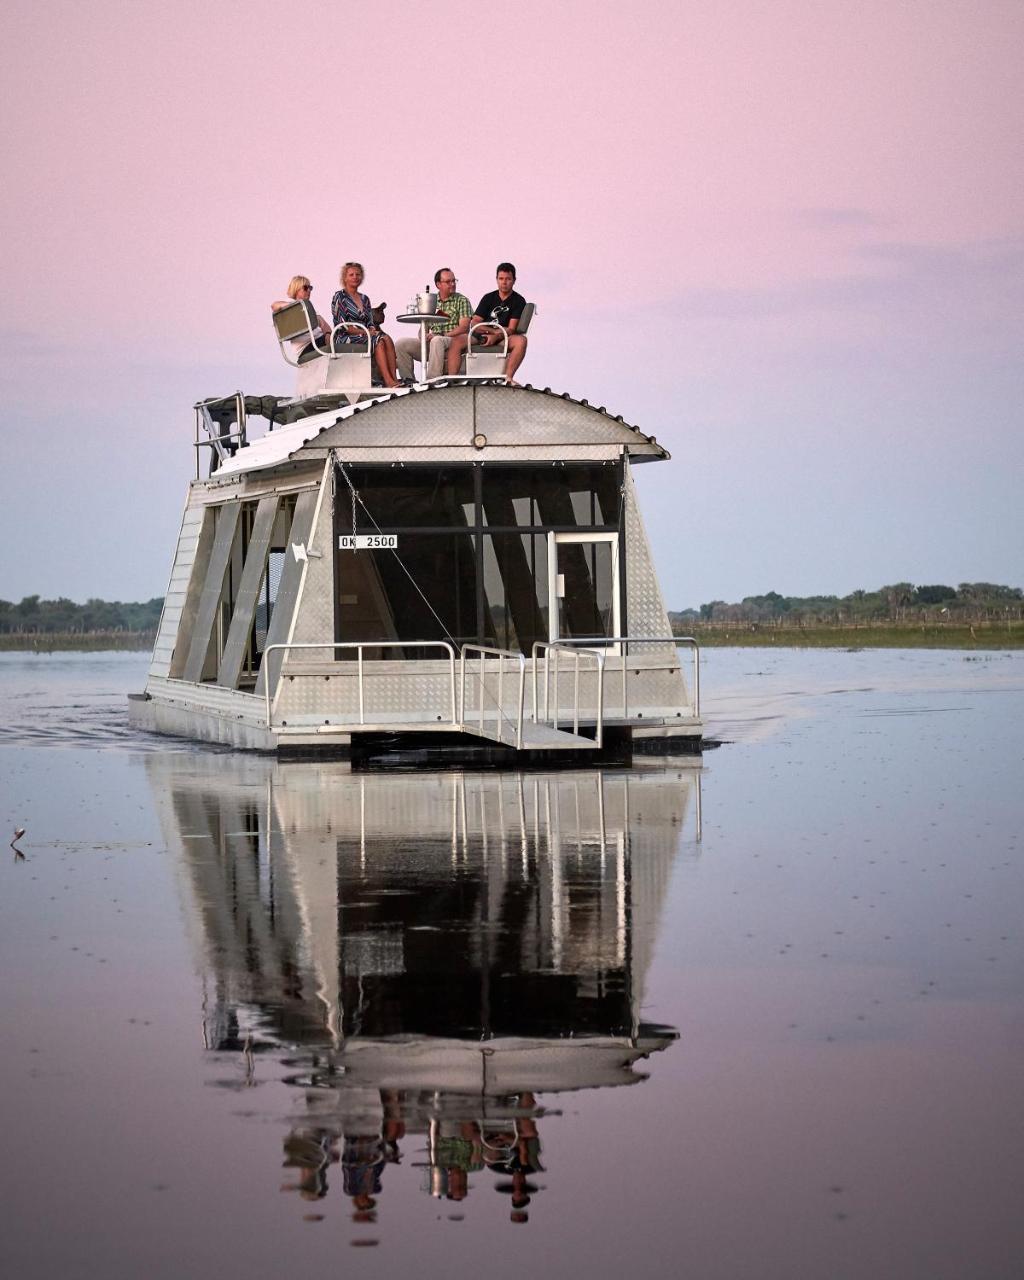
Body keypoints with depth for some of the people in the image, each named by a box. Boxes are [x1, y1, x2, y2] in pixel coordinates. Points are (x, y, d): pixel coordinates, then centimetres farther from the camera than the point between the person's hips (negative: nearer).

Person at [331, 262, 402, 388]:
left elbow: (370, 323, 16)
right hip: (345, 339, -6)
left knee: (386, 339, -27)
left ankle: (394, 379, -39)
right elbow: (342, 325, -8)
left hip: (365, 336, 6)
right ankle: (388, 381, -41)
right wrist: (364, 332, -16)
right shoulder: (339, 297, 1)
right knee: (379, 340, -32)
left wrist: (373, 331, -8)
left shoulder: (364, 299, 21)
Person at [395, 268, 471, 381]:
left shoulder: (461, 300, 5)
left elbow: (464, 327, -7)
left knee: (437, 341, -40)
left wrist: (444, 336, -20)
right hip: (430, 342, 5)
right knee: (401, 344, -15)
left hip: (453, 342, -5)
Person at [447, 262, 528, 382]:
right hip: (482, 336, 2)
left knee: (521, 340, -35)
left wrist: (496, 336, -25)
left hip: (502, 340, -2)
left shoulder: (518, 301, 4)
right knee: (456, 341, -25)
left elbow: (511, 329, -6)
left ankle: (507, 377, -41)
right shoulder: (488, 298, 14)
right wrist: (493, 330, -10)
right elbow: (474, 323, 6)